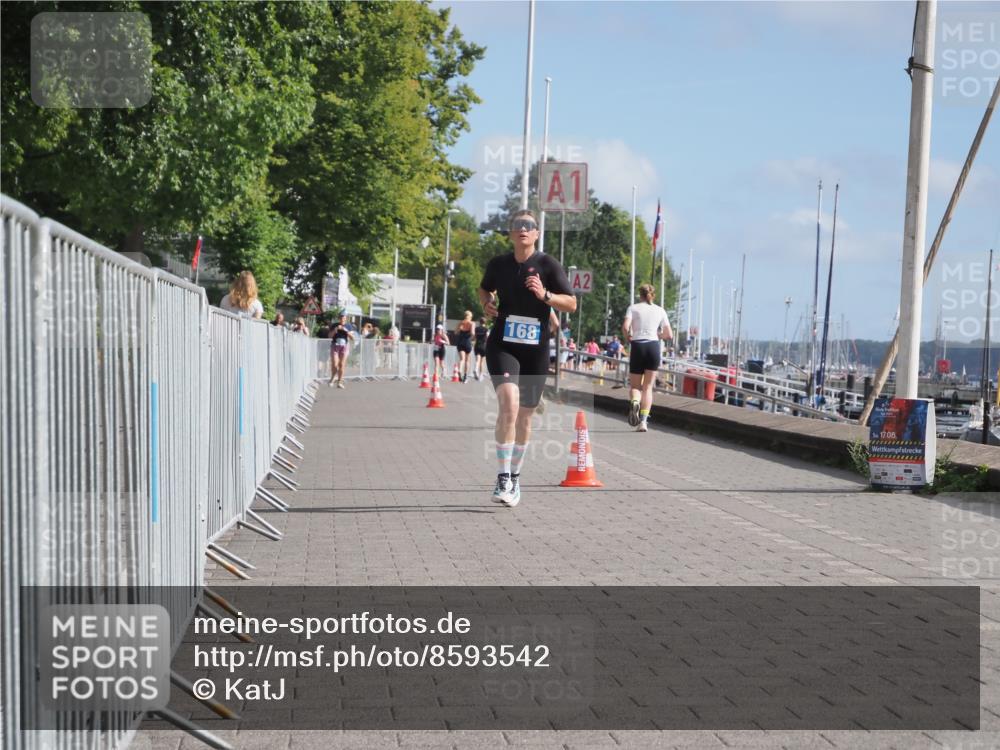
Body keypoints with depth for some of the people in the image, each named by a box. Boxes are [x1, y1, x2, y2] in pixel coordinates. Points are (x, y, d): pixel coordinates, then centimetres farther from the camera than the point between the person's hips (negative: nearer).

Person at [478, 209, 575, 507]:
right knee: (509, 403, -24)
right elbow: (484, 288, 25)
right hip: (502, 346, -1)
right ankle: (503, 478, -20)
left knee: (525, 415, 11)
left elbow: (572, 304, -5)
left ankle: (515, 476, 31)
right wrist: (487, 303, 2)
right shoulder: (498, 264, 3)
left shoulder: (548, 265, -3)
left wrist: (545, 295, -22)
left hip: (536, 350, 1)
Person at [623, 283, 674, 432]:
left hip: (637, 347, -1)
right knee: (648, 387, 7)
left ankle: (634, 402, -25)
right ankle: (643, 421, -5)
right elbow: (669, 335, 9)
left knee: (635, 385, 10)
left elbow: (625, 327, -11)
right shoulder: (660, 310, 11)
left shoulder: (633, 308, 5)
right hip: (653, 346, 1)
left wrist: (628, 337, 8)